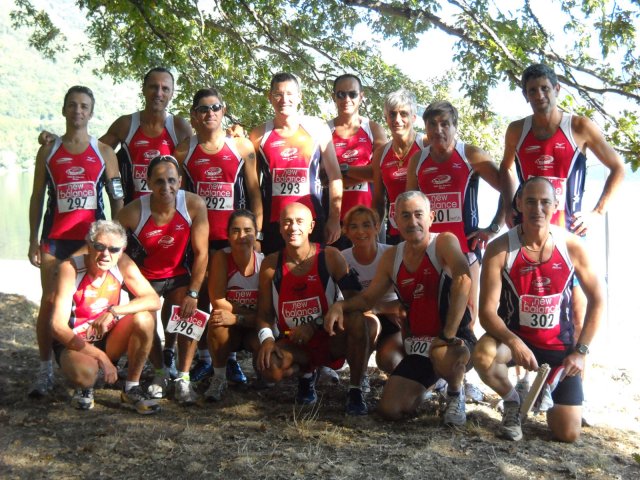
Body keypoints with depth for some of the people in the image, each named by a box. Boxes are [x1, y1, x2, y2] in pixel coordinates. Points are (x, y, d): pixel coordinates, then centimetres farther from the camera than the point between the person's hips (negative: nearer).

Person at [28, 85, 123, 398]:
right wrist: (33, 241, 3)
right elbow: (37, 198, 9)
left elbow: (117, 199, 7)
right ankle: (45, 370, 7)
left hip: (93, 238, -1)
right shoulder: (48, 151, 8)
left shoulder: (104, 152, 6)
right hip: (54, 238, 1)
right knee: (49, 302, -1)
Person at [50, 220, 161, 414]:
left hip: (108, 339, 4)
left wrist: (114, 311, -35)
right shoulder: (70, 269, -24)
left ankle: (131, 390, -7)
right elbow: (58, 327, -27)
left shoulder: (122, 263, -13)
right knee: (85, 372, -37)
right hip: (73, 343, -4)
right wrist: (100, 356, -29)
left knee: (143, 319, -24)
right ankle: (84, 389, 4)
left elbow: (154, 300, -19)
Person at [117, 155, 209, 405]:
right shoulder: (133, 212, -27)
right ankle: (160, 372, 15)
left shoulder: (194, 205, -23)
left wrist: (193, 293, -17)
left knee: (188, 313, -20)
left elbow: (201, 254, -16)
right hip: (145, 276, 0)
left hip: (179, 274, 0)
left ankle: (183, 378, -5)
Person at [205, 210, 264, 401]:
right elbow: (217, 301, -21)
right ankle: (219, 378, -12)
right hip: (228, 333, 0)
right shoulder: (221, 257, -14)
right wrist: (253, 314, -19)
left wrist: (237, 318, -29)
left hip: (255, 329, 1)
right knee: (218, 318, -34)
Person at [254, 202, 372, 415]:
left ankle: (355, 391, -15)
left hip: (331, 339, -1)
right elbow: (264, 313, 2)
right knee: (269, 368, -31)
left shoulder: (330, 257, -9)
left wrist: (314, 325, -22)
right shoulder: (271, 264, -2)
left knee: (358, 321, -33)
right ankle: (306, 373, 7)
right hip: (294, 345, 2)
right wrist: (266, 337, -21)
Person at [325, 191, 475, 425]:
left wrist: (448, 335, -36)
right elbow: (368, 298, 15)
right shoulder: (391, 257, 6)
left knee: (444, 357, -41)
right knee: (389, 409, -6)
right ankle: (426, 382, 28)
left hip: (454, 339, -5)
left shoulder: (444, 242, -13)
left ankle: (456, 395, -3)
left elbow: (463, 280, -31)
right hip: (418, 344, 6)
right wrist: (340, 306, -7)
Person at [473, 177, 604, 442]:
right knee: (483, 356, -38)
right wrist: (513, 342, -36)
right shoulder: (500, 249, -16)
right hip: (514, 336, -1)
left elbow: (596, 300, 1)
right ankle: (512, 400, -3)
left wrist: (581, 351, -5)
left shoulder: (571, 246, -9)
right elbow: (487, 311, -19)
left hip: (559, 345, 2)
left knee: (568, 434, -3)